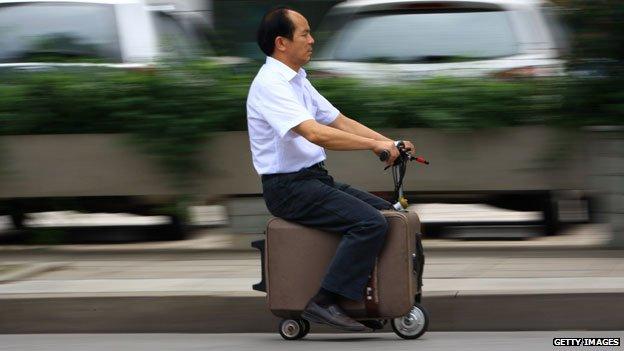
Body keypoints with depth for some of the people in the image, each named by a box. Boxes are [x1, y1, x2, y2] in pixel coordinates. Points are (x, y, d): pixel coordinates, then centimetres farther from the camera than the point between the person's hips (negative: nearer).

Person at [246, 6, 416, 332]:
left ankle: (373, 297, 12)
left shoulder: (297, 81, 15)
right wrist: (375, 144, -28)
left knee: (387, 212, 9)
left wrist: (390, 142, 4)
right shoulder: (271, 84, -18)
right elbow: (315, 133, -30)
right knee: (370, 222, -23)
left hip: (315, 178, 10)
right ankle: (325, 303, -22)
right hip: (289, 187, -10)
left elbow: (340, 121, 17)